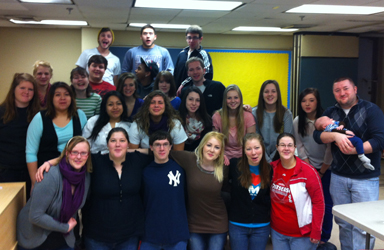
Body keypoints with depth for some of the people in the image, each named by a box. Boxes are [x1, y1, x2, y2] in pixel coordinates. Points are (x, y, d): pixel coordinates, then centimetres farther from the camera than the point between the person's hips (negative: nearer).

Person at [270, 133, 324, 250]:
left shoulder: (308, 171, -13)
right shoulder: (271, 168, -2)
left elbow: (318, 202, -11)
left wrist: (316, 232, -12)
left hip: (301, 235, -4)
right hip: (277, 231, 4)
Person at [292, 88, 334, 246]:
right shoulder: (297, 122, -2)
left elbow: (331, 147, -12)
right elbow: (299, 146, 0)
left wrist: (322, 171, -7)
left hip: (327, 167, -2)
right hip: (309, 166, 3)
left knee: (326, 203, 0)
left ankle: (324, 238, 14)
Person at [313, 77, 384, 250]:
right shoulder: (331, 112, 8)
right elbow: (317, 135, -5)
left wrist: (356, 150, -26)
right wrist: (335, 135, -24)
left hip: (365, 178, -4)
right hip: (338, 177, 4)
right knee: (343, 222, 14)